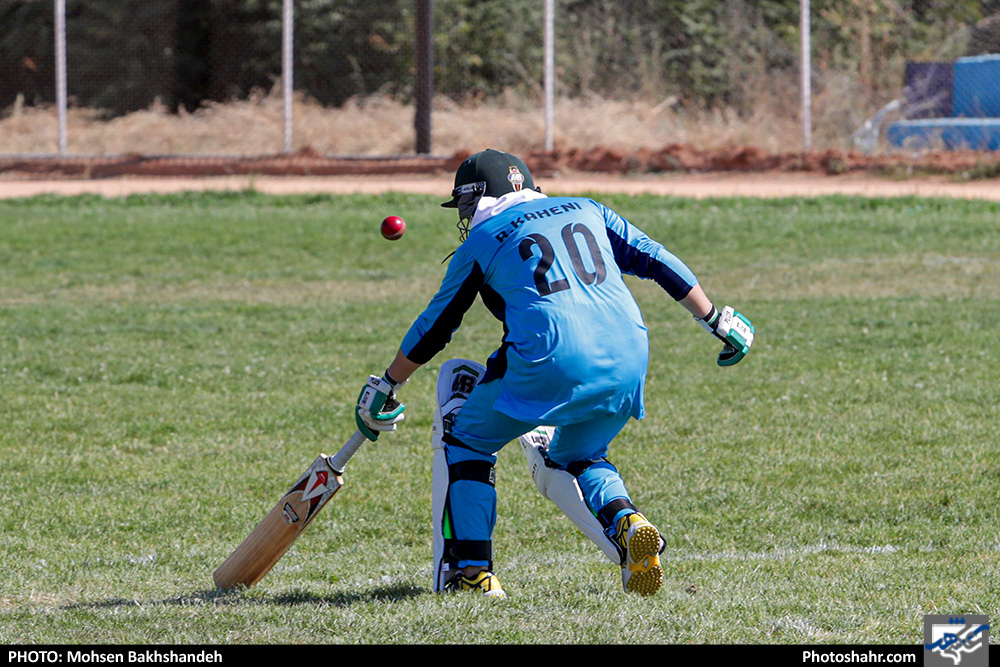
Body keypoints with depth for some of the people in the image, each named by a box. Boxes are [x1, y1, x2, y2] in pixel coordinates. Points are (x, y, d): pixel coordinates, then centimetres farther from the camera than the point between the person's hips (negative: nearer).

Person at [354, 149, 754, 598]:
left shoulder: (481, 243, 13)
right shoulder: (585, 210, 24)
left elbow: (433, 329, 20)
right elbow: (658, 262, 18)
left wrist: (386, 386, 33)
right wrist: (717, 322, 24)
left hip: (551, 361, -4)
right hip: (628, 358, 4)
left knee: (466, 442, 18)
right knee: (581, 456, 29)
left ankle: (474, 573, 6)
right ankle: (627, 524, -2)